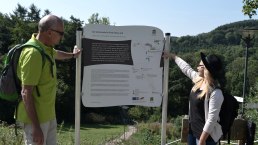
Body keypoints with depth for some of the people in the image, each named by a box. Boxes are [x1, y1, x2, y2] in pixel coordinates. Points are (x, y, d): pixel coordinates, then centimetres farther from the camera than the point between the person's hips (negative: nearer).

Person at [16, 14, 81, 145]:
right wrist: (36, 127, -24)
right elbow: (26, 93, -24)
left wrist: (72, 55, 50)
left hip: (48, 115, 9)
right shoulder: (33, 53, -23)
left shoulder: (46, 48, 5)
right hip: (35, 117, -9)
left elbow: (56, 54, 32)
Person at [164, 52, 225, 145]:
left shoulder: (215, 93, -24)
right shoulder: (199, 80, 1)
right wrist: (172, 56, 29)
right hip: (192, 131, 8)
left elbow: (212, 119, -25)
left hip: (206, 135, -8)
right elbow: (186, 68, 18)